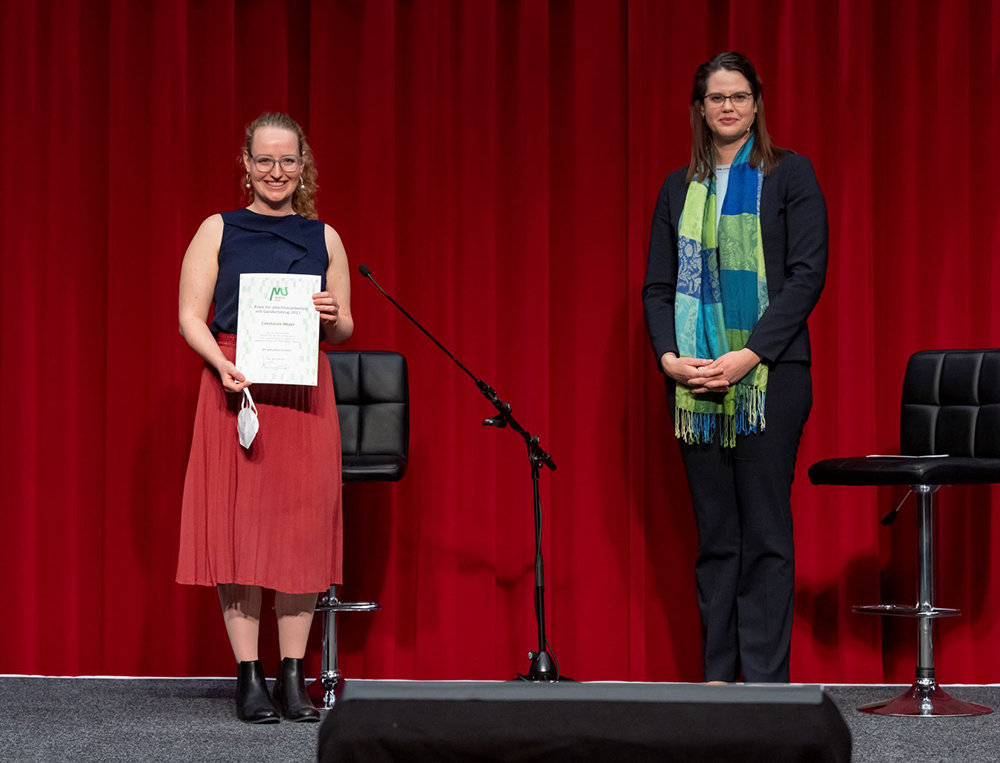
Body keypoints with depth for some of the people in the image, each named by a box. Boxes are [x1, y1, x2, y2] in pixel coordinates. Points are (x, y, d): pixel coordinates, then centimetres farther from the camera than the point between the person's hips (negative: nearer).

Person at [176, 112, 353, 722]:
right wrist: (223, 364, -16)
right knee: (239, 527, -5)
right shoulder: (219, 231, 8)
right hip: (235, 391, -2)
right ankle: (249, 678, 0)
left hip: (304, 393, 2)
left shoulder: (324, 237, 13)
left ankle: (294, 678, 4)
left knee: (302, 528, -2)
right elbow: (191, 316, 1)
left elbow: (345, 330, 14)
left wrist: (333, 317, -9)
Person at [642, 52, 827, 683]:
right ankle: (718, 675, 8)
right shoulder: (679, 190, 15)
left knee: (765, 532, -5)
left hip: (770, 376, -4)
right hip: (695, 380, 4)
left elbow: (807, 274, -5)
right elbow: (657, 285, 13)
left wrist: (747, 356, -14)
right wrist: (669, 357, -6)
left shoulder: (790, 176, 3)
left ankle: (766, 678, -3)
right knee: (715, 534, 5)